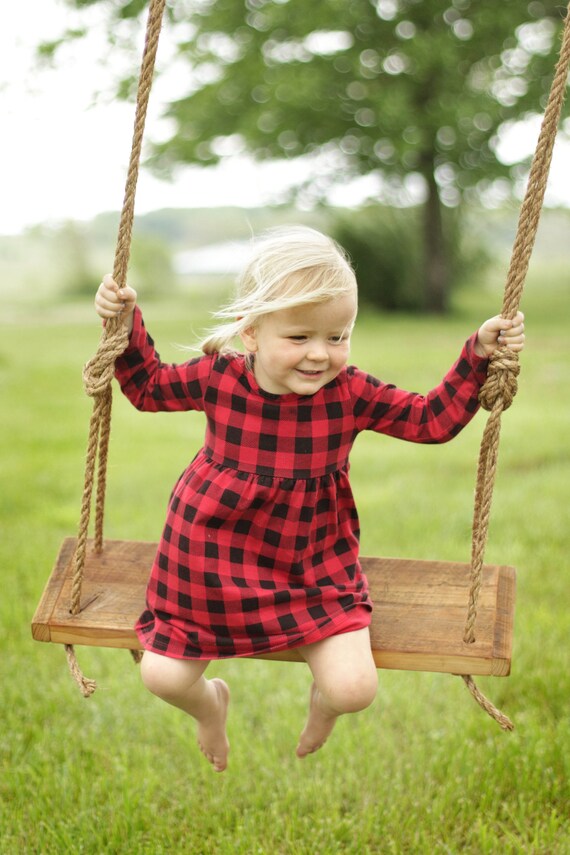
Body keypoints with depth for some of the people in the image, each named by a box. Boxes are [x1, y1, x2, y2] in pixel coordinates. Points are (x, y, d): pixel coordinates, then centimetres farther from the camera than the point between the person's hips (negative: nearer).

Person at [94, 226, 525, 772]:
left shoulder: (350, 393, -14)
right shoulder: (217, 377, -13)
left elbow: (432, 420, -5)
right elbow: (147, 386, 6)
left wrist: (479, 355, -14)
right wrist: (125, 324, -6)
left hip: (313, 567, 0)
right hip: (214, 562, 1)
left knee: (355, 688, -14)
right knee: (162, 677, -1)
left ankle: (322, 700, 29)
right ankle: (210, 704, 40)